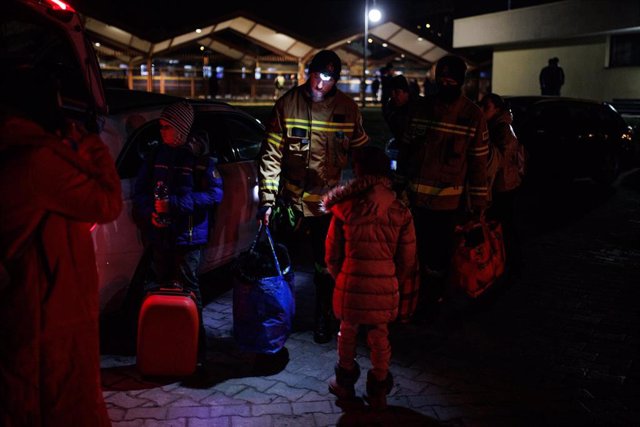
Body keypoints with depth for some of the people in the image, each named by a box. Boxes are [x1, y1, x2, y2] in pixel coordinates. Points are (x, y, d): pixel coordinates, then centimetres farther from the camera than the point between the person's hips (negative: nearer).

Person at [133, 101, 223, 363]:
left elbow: (214, 194, -10)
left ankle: (196, 349, 9)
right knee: (162, 288, 9)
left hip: (188, 234, -4)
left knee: (188, 289, -1)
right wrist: (150, 212, -9)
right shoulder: (156, 155, 9)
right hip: (160, 234, 4)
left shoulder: (199, 157, -4)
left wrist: (174, 204, -16)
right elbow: (140, 191, 12)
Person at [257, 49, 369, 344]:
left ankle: (324, 319, 30)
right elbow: (271, 154, -7)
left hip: (329, 201, 0)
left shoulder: (348, 109, -3)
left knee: (326, 265, 11)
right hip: (290, 198, 0)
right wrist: (267, 199, -11)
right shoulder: (288, 104, -7)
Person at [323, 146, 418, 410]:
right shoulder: (400, 212, -7)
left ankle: (345, 383, 38)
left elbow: (332, 254, -3)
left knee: (348, 331, 21)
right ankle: (378, 392, 29)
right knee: (379, 337, 17)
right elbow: (407, 260, -2)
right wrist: (400, 291, 11)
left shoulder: (345, 208, -11)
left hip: (351, 283, -1)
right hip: (385, 286, 1)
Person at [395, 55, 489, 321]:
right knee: (414, 248, 9)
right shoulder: (422, 108, 5)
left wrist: (477, 203, -2)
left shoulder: (473, 115, -3)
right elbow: (405, 149, 11)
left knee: (438, 253, 9)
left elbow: (478, 162, -2)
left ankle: (430, 302, 26)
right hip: (416, 195, 2)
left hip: (448, 199, -2)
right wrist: (399, 184, 10)